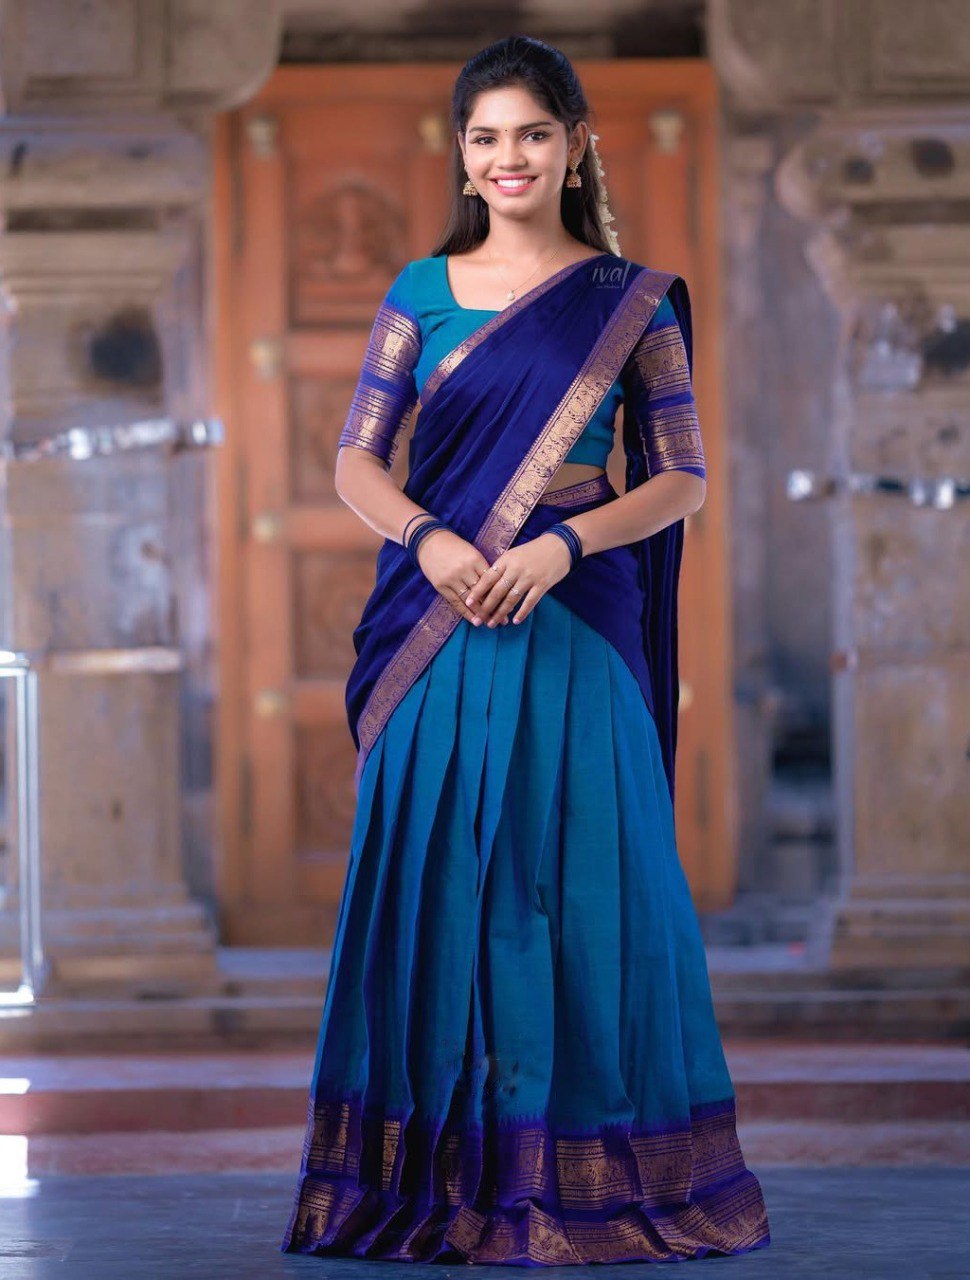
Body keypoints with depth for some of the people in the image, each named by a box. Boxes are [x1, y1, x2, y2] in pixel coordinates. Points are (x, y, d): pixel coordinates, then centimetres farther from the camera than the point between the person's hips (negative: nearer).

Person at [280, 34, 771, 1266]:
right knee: (430, 876, 1)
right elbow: (356, 460, 7)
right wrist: (431, 541, -12)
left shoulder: (633, 301, 4)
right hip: (440, 624, 2)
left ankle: (579, 1174, 6)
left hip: (573, 627, -2)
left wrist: (562, 543, -13)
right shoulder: (421, 293, 9)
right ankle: (431, 1169, 8)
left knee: (575, 879, -1)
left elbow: (682, 478, 2)